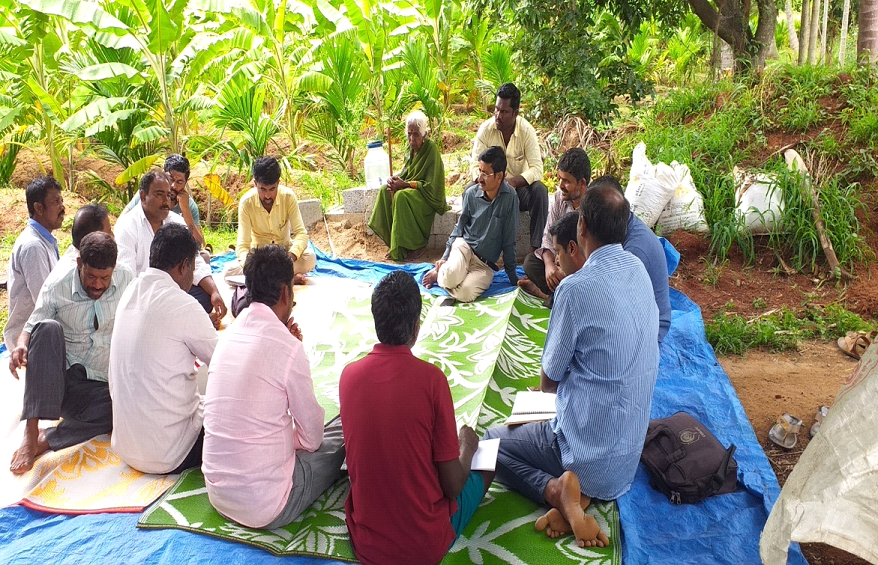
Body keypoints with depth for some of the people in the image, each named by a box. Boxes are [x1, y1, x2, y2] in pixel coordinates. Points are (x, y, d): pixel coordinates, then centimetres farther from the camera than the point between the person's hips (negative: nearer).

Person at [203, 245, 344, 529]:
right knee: (340, 434, 10)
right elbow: (312, 438, -8)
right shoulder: (287, 346, -17)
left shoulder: (229, 334, 2)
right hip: (264, 509, -7)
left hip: (217, 494, 7)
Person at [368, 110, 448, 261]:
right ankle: (393, 242, -7)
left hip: (428, 196, -8)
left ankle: (416, 245, -21)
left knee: (401, 196, -31)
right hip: (412, 187, 8)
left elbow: (430, 185, -21)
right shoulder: (412, 148, 4)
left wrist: (405, 184, -24)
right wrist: (395, 178, -9)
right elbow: (406, 171, 14)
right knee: (385, 191, -11)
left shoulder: (431, 149, -19)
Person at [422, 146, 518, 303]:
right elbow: (459, 227, 8)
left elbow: (508, 240, -5)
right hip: (464, 245, 1)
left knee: (465, 293, -30)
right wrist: (445, 257, 2)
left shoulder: (509, 198, -12)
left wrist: (512, 274, 0)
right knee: (451, 278, -33)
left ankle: (440, 275, 1)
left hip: (485, 263, -1)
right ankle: (441, 271, 4)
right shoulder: (471, 193, -3)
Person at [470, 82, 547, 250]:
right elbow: (475, 167, -13)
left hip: (520, 188, 0)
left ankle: (538, 247, -25)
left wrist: (513, 181, -37)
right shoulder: (485, 129, -11)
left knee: (539, 190, -30)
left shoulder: (527, 131, -13)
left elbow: (537, 169, -20)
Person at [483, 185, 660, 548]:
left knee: (493, 442, 16)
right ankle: (581, 492, 5)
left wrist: (544, 390, 11)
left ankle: (556, 489, -7)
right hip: (631, 444, 7)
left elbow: (549, 378, -12)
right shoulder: (639, 270, -2)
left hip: (589, 447, -7)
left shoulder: (577, 288, -25)